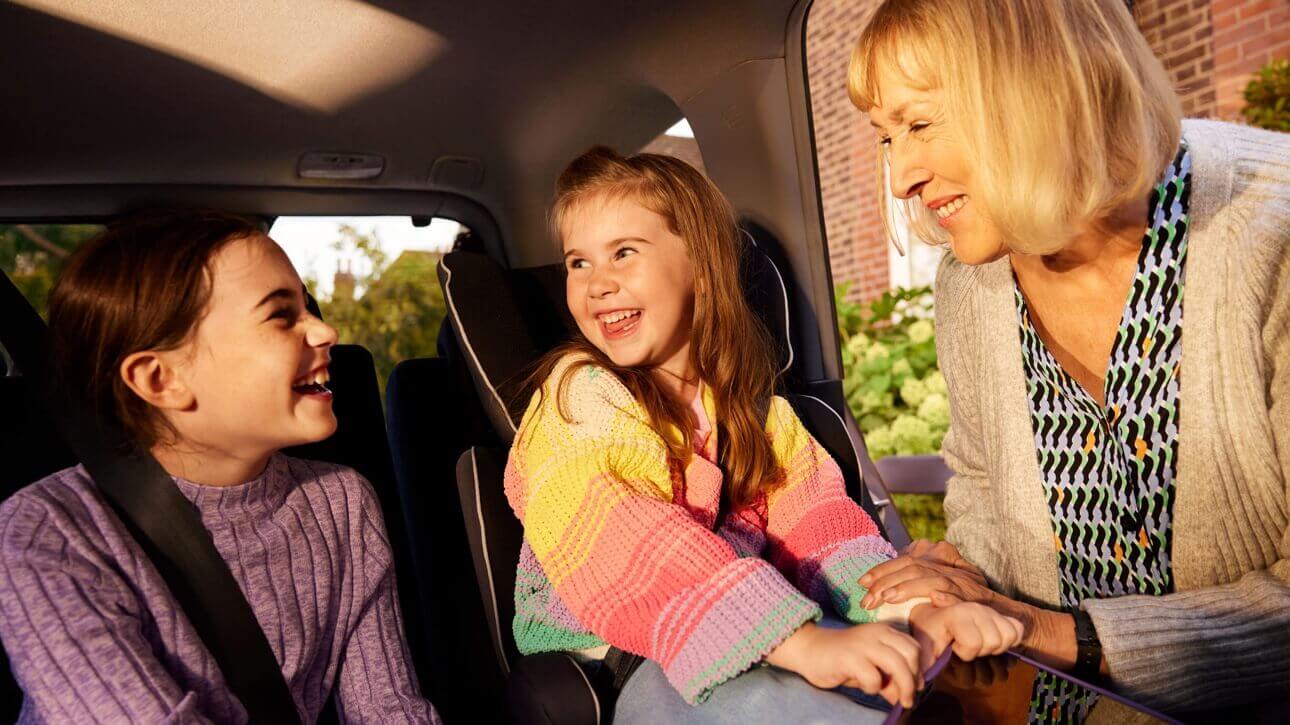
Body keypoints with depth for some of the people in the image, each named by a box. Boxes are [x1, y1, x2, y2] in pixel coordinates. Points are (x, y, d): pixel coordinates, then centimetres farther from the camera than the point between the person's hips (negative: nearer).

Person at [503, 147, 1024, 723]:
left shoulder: (747, 396, 6)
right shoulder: (579, 393, -11)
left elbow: (810, 513, -5)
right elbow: (626, 555, -26)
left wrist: (914, 608, -24)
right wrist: (805, 643, -37)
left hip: (745, 643, 5)